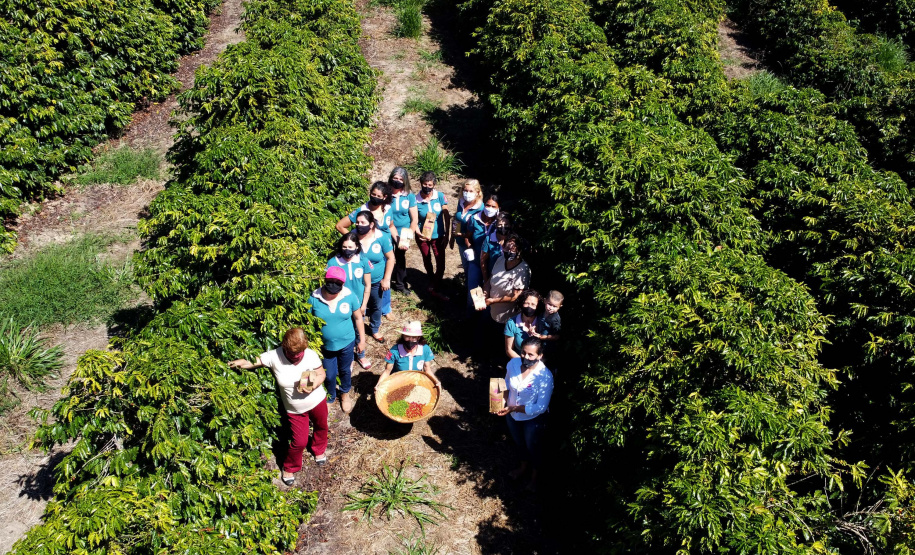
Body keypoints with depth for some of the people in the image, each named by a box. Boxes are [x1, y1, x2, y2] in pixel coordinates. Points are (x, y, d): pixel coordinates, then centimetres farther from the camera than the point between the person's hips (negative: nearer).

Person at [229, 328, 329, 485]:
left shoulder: (311, 355, -23)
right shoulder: (274, 356, -25)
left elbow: (321, 374, -10)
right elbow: (253, 362, -16)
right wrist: (241, 362, -37)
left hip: (317, 401, 2)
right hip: (295, 410, -2)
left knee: (321, 427, 27)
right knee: (299, 442, 3)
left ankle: (319, 450, 62)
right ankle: (289, 468, 35)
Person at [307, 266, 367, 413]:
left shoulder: (350, 296, -16)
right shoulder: (314, 298, -18)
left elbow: (358, 318, -4)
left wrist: (362, 340, 1)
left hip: (346, 343, 1)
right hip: (325, 346, 0)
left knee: (345, 371, 23)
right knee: (329, 375, 17)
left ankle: (345, 393, 52)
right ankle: (331, 397, 47)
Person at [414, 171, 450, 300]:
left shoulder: (440, 196, -13)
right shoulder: (416, 200, -15)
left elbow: (446, 216, -6)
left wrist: (446, 235, -7)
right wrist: (418, 233, -27)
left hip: (438, 235, 0)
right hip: (423, 236, 0)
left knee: (441, 264, -5)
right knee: (427, 260, 20)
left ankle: (434, 289, 11)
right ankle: (433, 284, 43)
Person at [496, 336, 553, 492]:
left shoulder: (545, 376, -33)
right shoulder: (513, 363, -19)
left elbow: (541, 407, -30)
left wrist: (514, 408, -31)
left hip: (533, 419, -4)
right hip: (512, 416, 4)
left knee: (532, 447, 23)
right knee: (520, 443, 30)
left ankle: (534, 475, 52)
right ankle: (523, 466, 60)